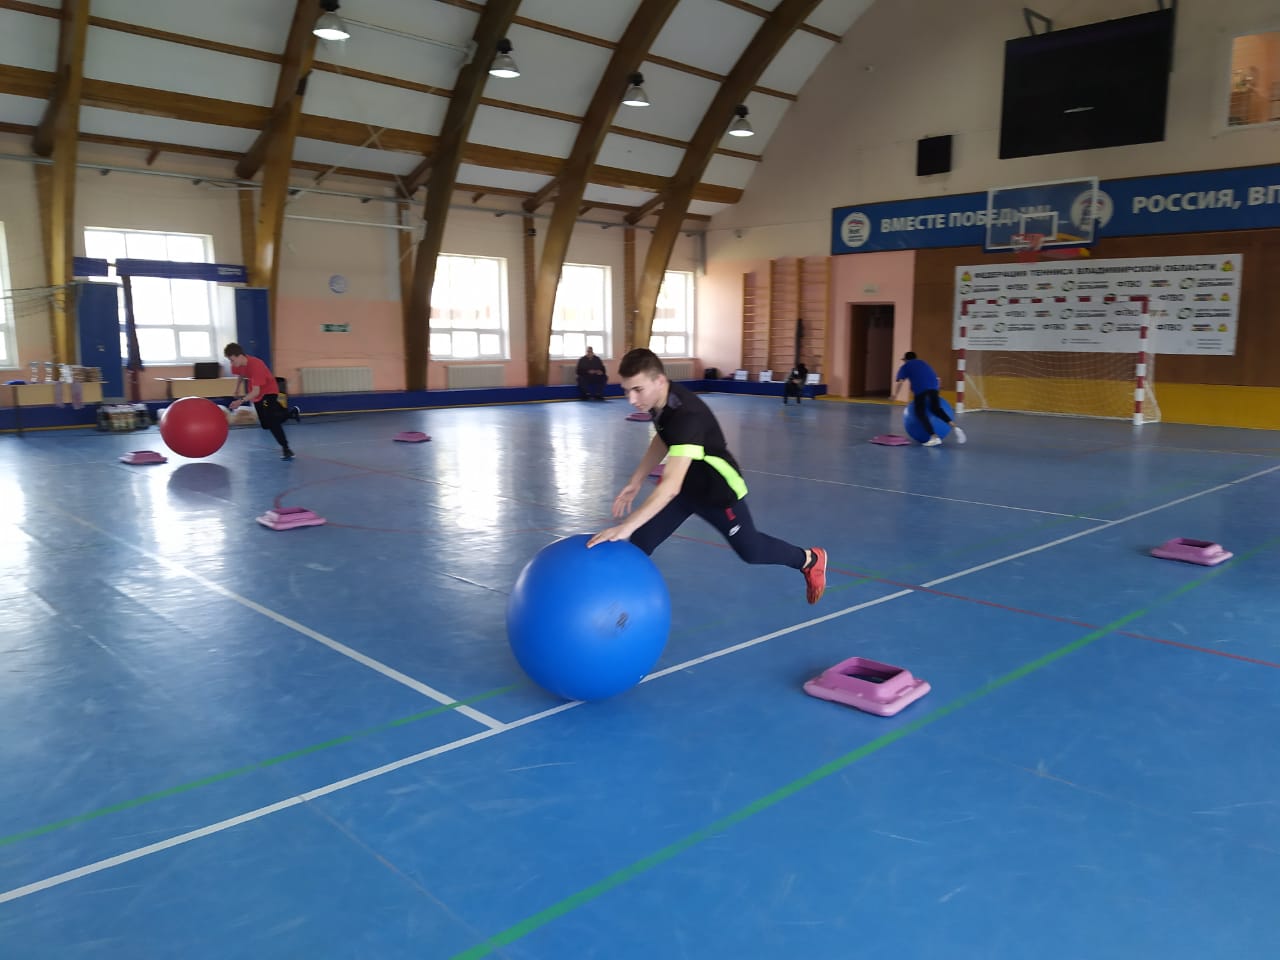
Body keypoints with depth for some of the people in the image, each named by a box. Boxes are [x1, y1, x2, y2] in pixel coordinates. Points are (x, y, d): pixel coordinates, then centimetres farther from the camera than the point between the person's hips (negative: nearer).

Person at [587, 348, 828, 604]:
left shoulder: (686, 415, -41)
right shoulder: (657, 398, -14)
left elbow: (671, 485, -52)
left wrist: (627, 525, -58)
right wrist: (636, 481, 2)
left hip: (718, 489, -6)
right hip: (684, 483, 7)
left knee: (750, 551, 16)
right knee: (639, 542, -7)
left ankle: (810, 559, 43)